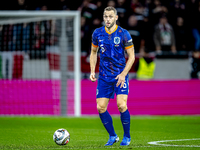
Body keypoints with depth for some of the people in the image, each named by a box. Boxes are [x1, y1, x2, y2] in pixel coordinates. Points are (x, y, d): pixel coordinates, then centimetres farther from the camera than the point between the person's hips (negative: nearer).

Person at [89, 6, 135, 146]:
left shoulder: (123, 34, -8)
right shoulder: (97, 33, 3)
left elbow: (131, 56, -4)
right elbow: (93, 52, 17)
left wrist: (123, 74, -14)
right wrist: (92, 71, 4)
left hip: (120, 75, -4)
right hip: (104, 76, 4)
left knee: (121, 105, -17)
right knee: (101, 108, -2)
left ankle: (127, 137, 3)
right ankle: (112, 136, 17)